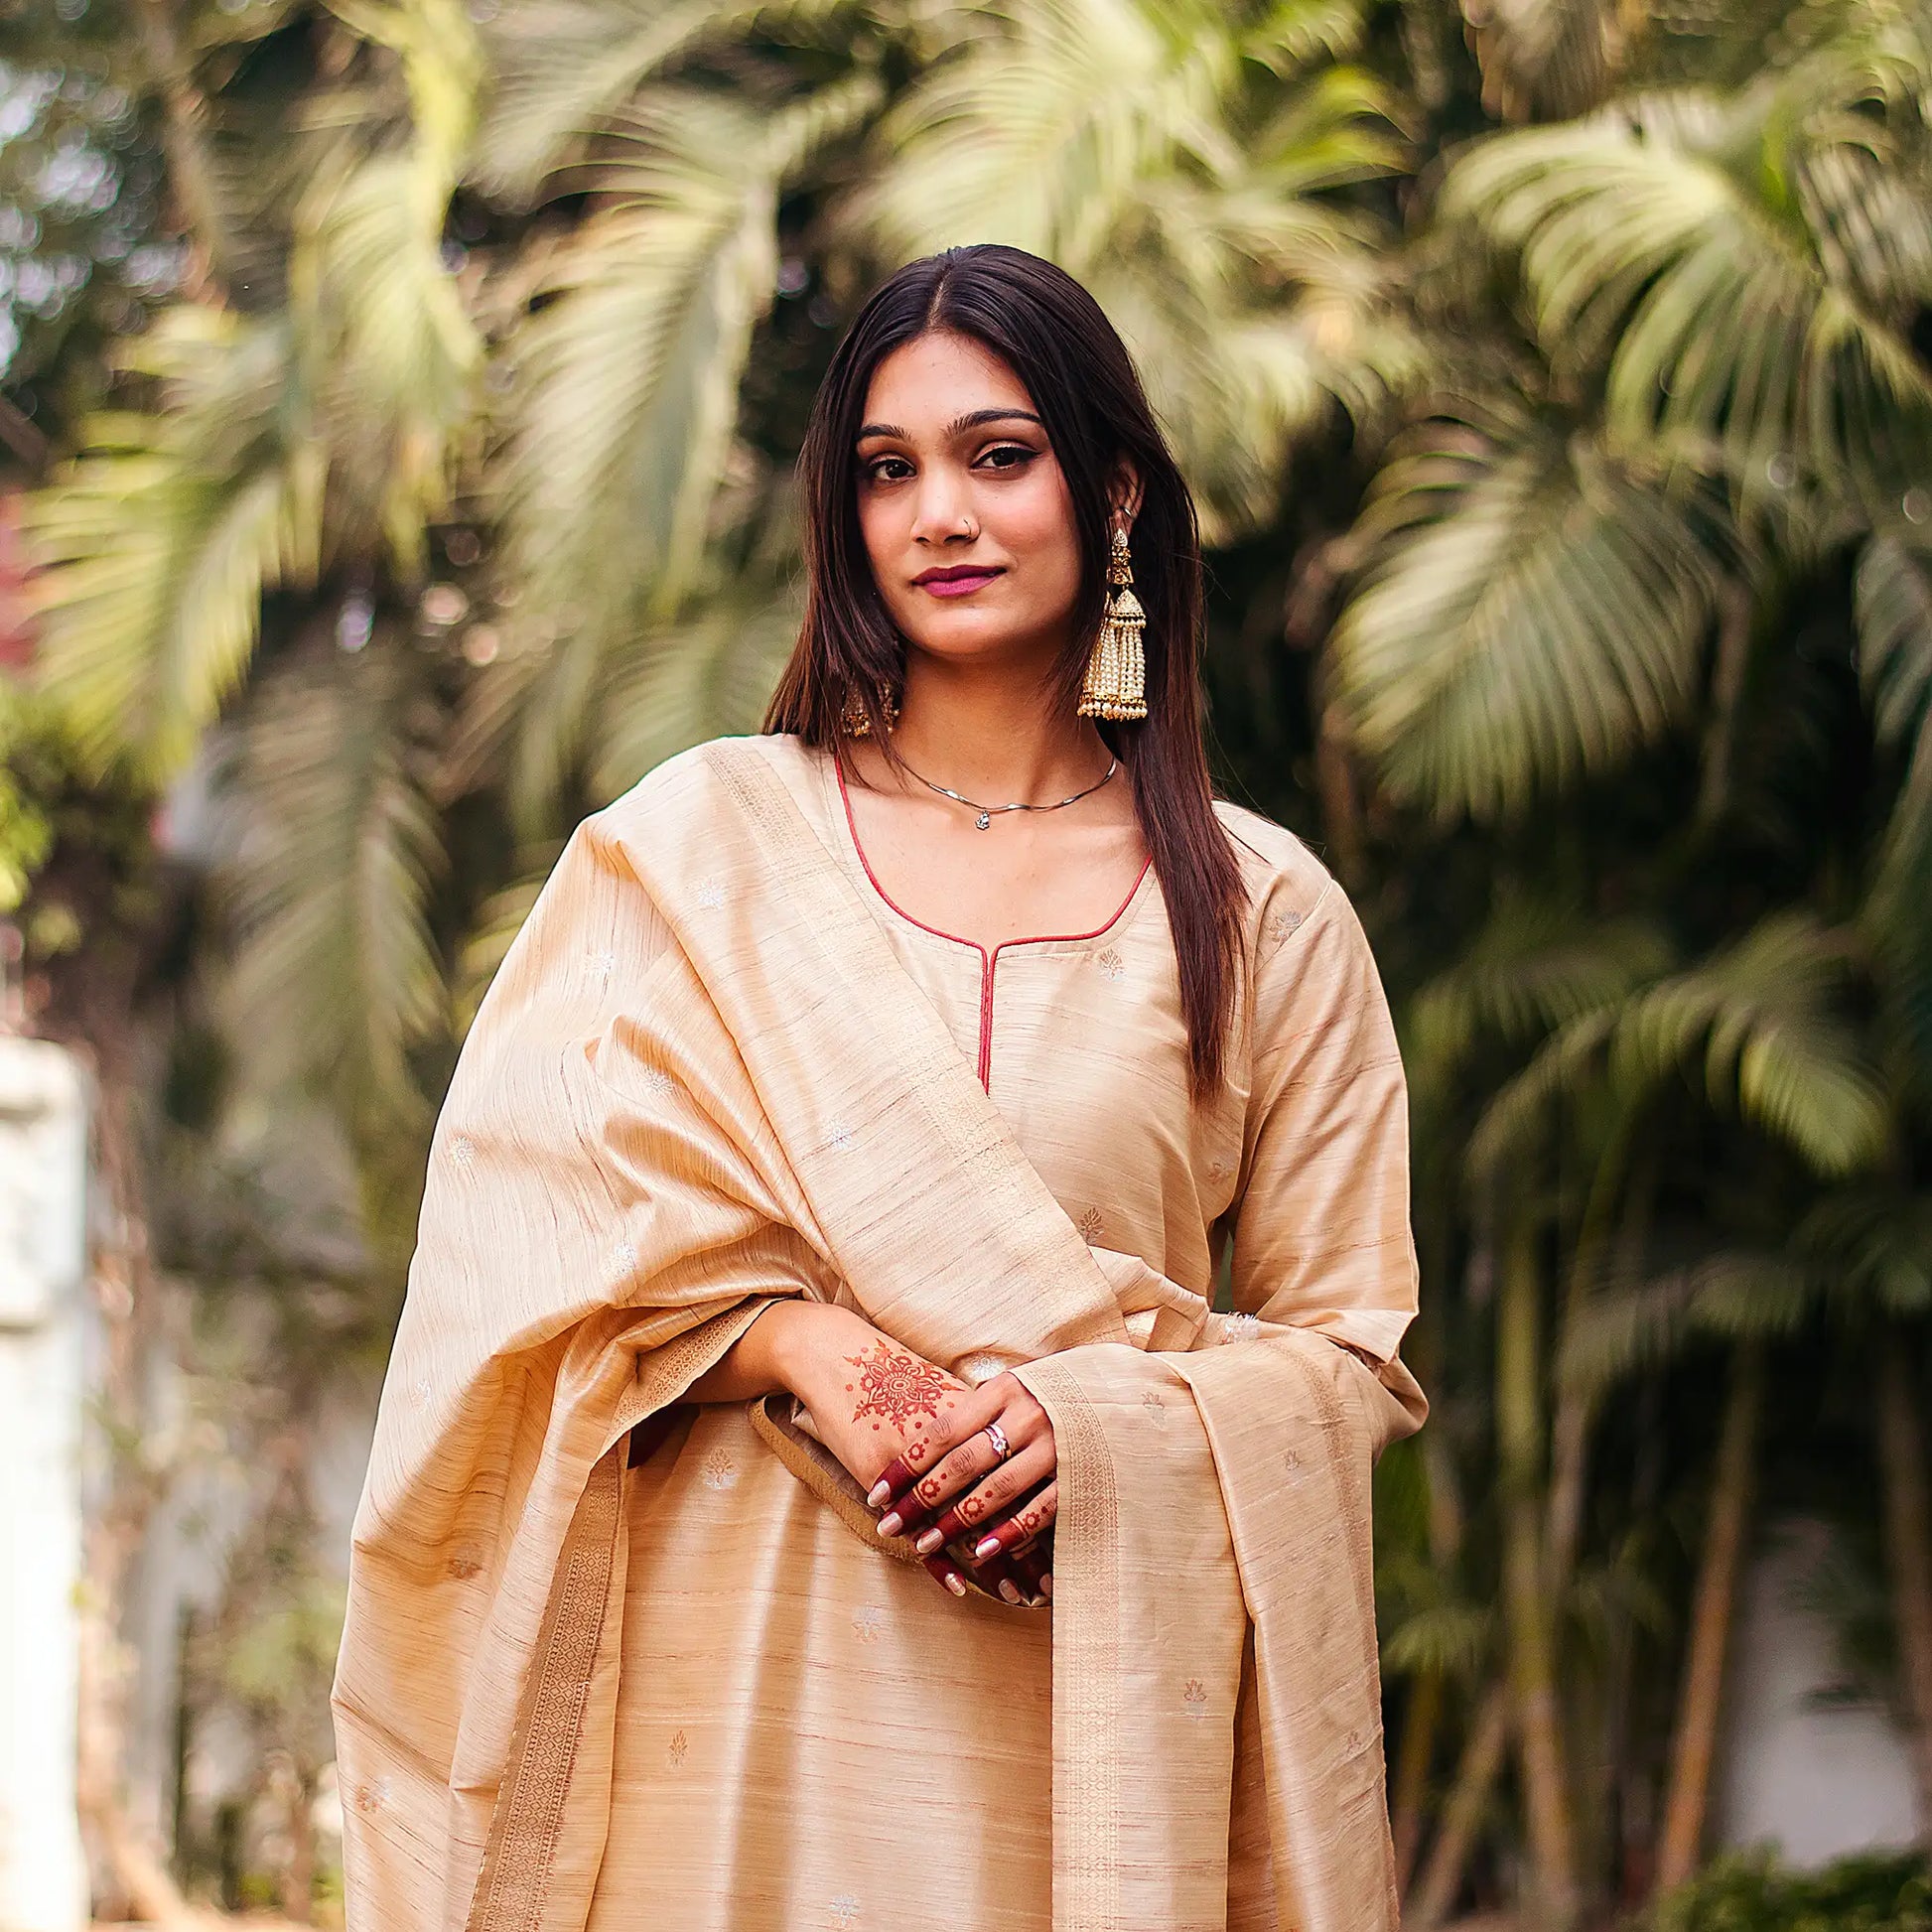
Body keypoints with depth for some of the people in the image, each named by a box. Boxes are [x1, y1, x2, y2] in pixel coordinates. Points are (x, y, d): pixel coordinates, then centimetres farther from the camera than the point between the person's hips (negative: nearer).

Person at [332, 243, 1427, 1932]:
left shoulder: (1261, 910, 5)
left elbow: (1346, 1344, 4)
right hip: (743, 1668, 0)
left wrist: (1094, 1416, -14)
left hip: (1088, 1690, 0)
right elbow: (526, 1225, 0)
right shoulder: (696, 841, 5)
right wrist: (802, 1346, -15)